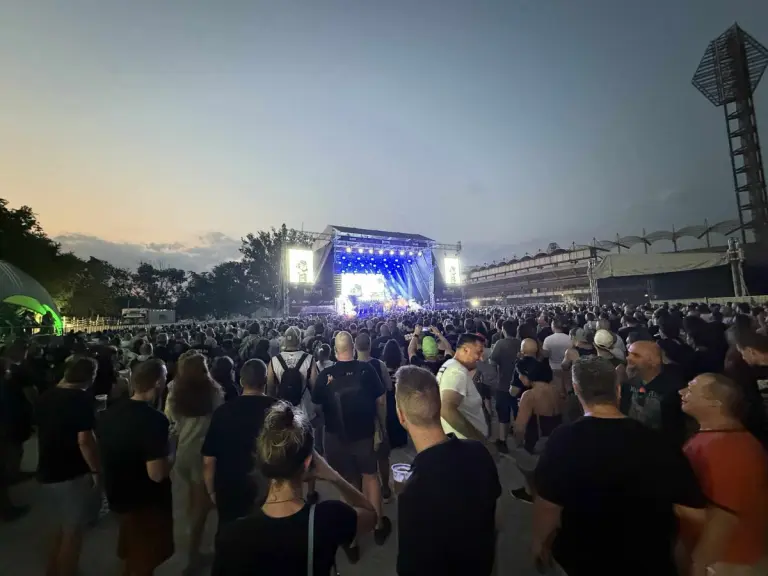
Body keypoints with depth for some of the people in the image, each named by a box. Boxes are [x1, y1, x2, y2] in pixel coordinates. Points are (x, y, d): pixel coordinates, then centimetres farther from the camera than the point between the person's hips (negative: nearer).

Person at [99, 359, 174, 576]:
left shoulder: (110, 412, -6)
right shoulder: (154, 419, -31)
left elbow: (107, 454, 10)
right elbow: (157, 474, -31)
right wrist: (171, 454, -13)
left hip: (120, 495, 8)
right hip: (146, 502, -8)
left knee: (131, 558, 31)